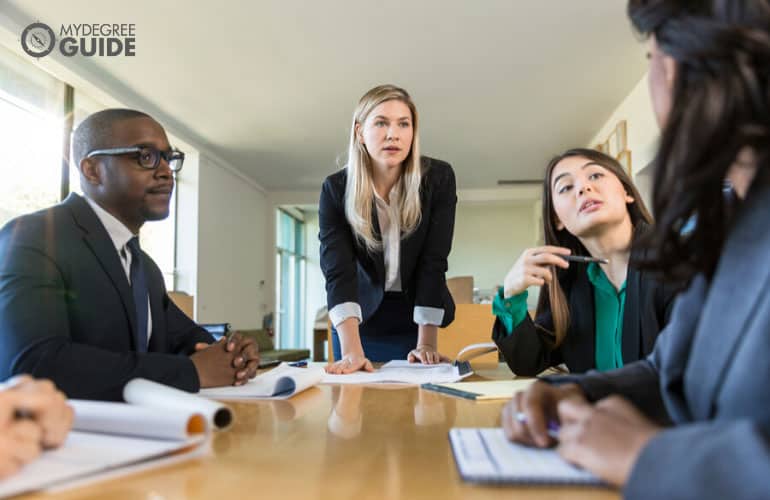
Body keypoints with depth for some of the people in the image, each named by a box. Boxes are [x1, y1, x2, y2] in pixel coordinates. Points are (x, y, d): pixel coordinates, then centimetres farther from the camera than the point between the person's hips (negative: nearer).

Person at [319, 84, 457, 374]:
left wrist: (426, 344, -21)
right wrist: (352, 350, -36)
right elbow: (338, 271, -24)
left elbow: (433, 263, -17)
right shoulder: (336, 189, -14)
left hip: (416, 323, 0)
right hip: (361, 325, 1)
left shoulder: (438, 178, -15)